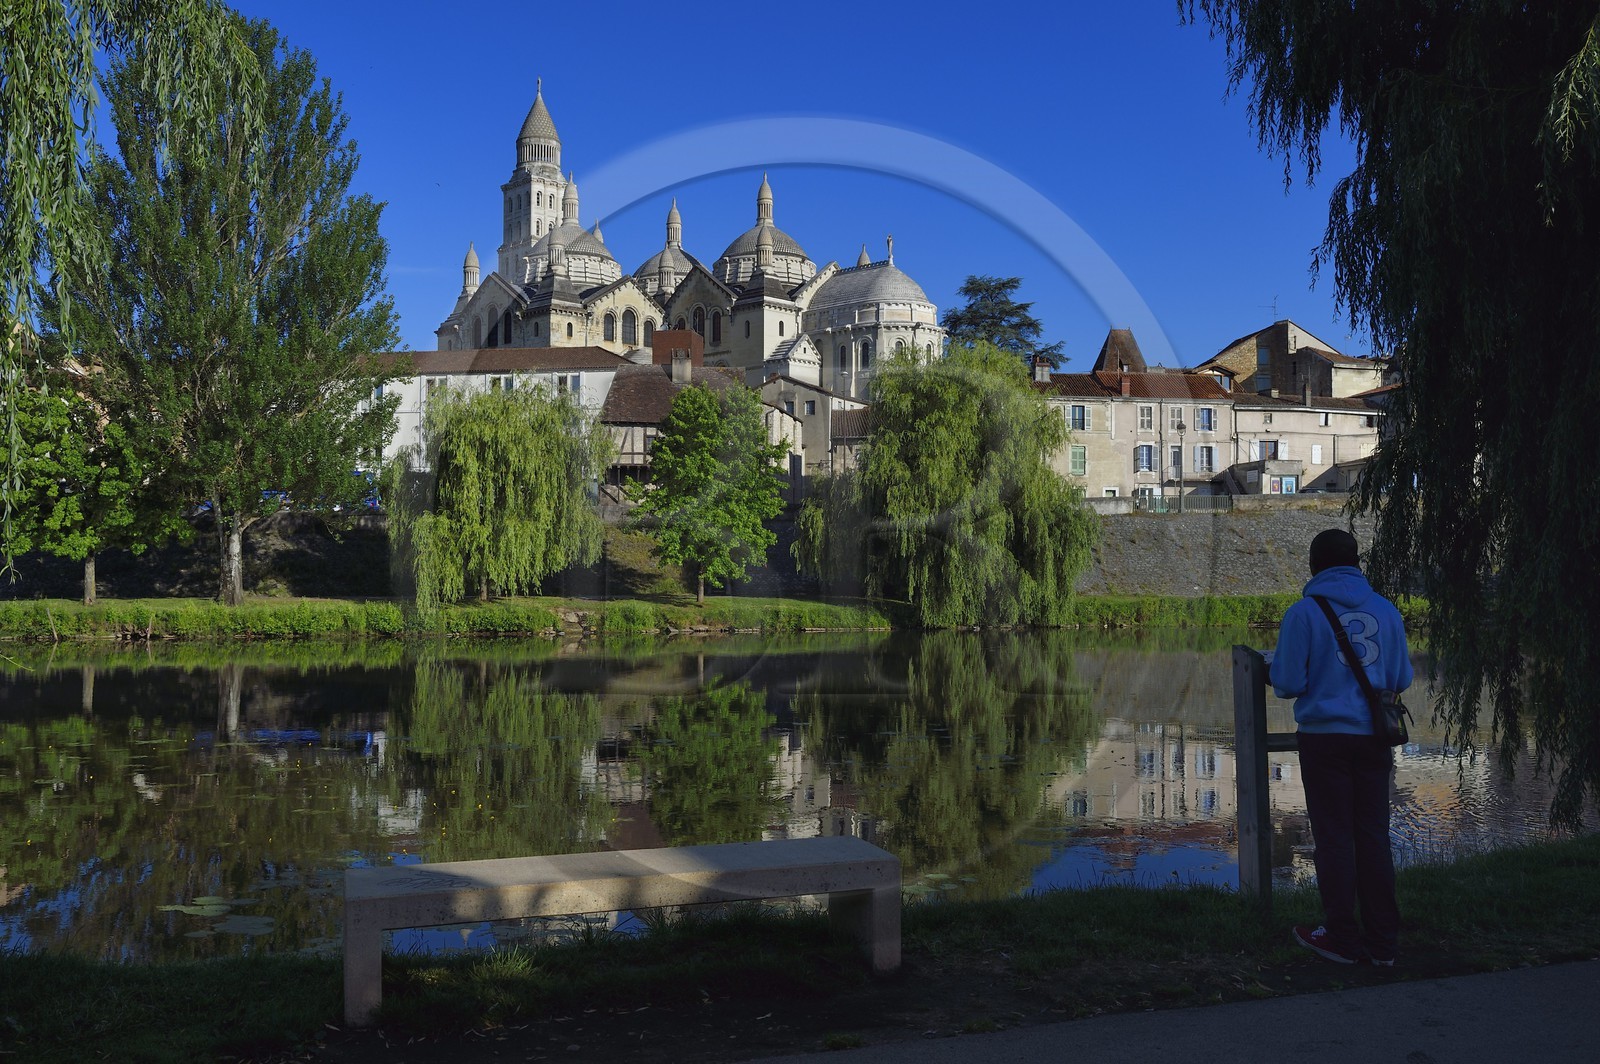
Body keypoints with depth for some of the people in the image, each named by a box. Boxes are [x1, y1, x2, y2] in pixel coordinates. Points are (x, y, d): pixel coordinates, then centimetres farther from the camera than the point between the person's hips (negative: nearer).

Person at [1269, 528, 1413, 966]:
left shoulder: (1303, 612, -8)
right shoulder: (1386, 609, 3)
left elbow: (1287, 684, -9)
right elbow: (1401, 679, 8)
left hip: (1324, 738, -3)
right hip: (1373, 739, 4)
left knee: (1334, 839, 5)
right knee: (1374, 836, 10)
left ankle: (1343, 938, 12)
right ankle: (1383, 941, 16)